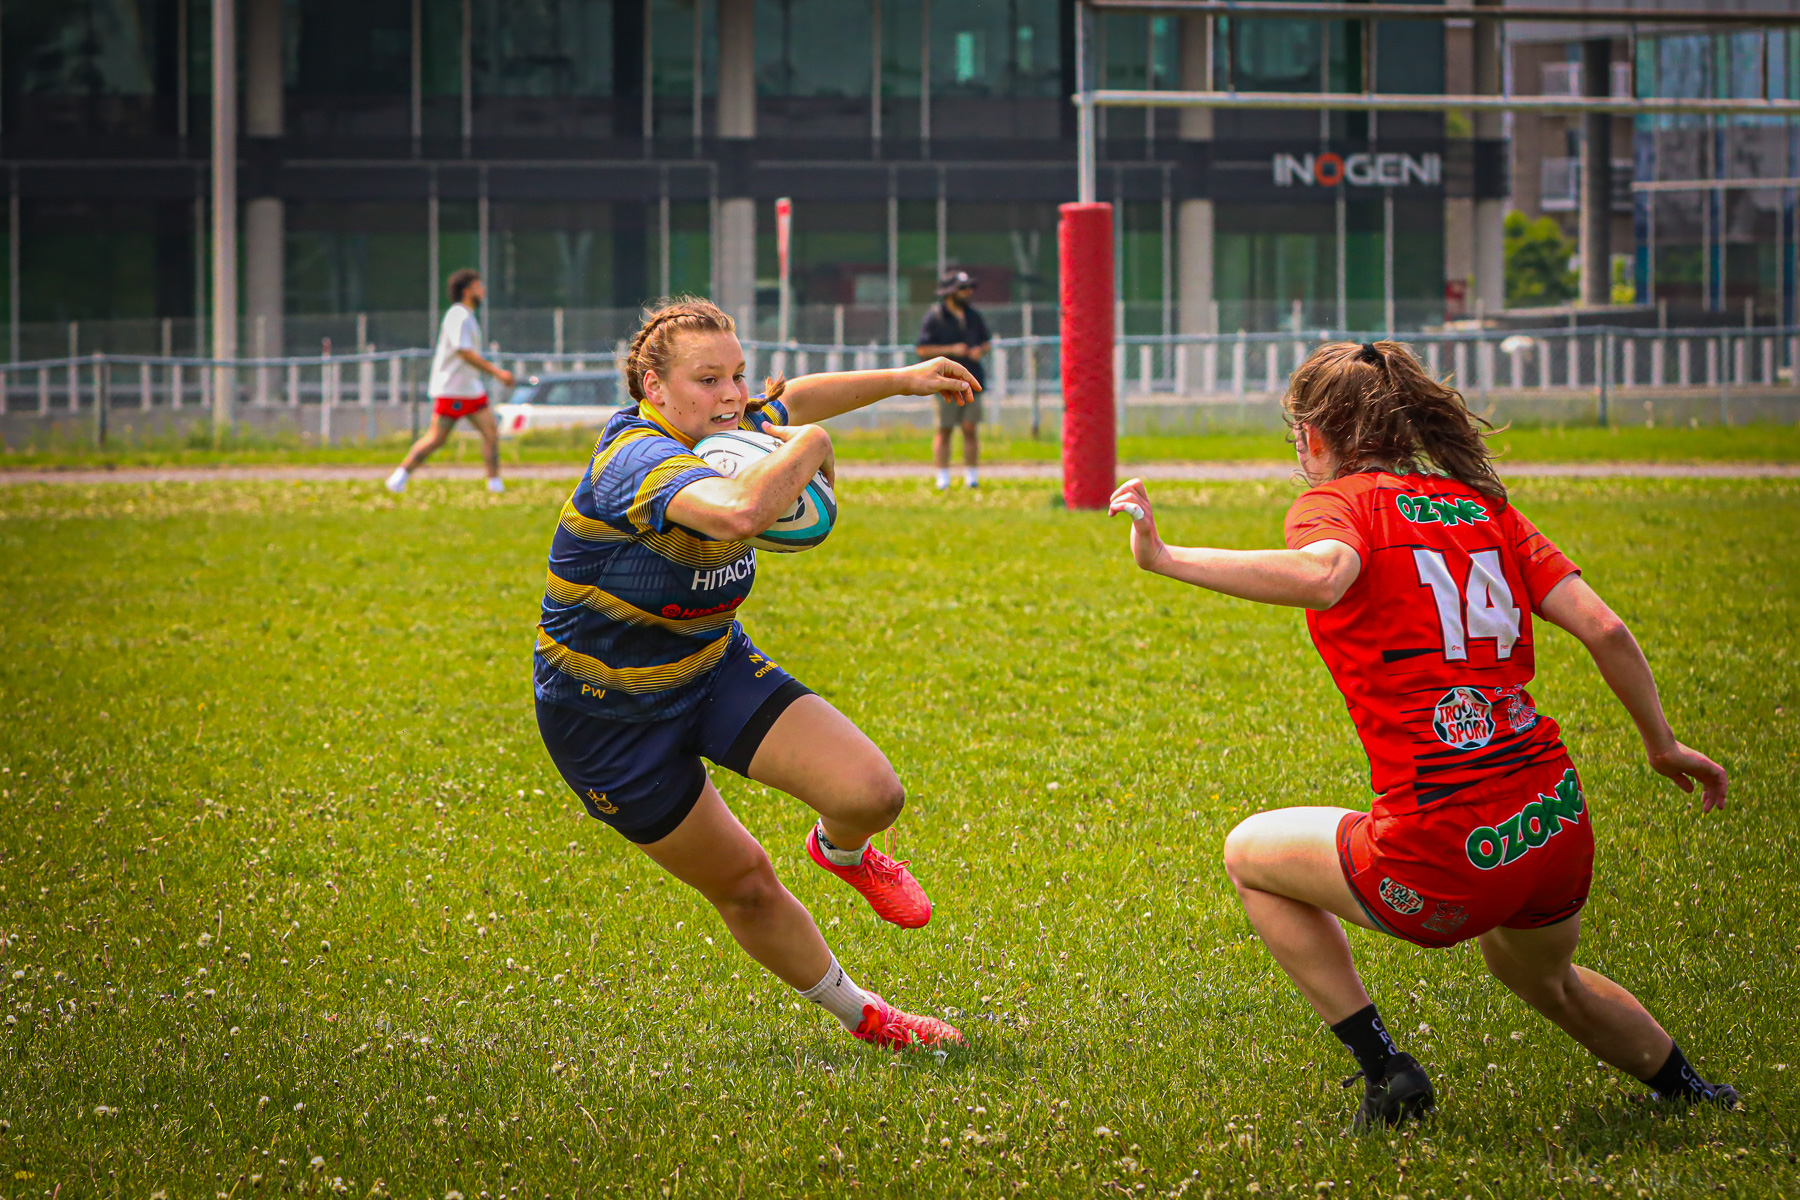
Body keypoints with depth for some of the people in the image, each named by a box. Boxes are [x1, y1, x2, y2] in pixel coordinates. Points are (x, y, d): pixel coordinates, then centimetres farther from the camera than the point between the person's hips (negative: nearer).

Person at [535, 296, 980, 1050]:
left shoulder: (726, 433, -7)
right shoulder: (635, 460, -33)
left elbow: (791, 402, 19)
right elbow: (736, 511, -54)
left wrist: (903, 380, 20)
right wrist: (809, 447, -35)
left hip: (713, 667, 6)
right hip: (610, 717, -6)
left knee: (872, 795, -12)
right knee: (741, 883, 4)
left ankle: (841, 849, 26)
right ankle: (853, 1013, 30)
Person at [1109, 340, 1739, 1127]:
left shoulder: (1338, 502, -2)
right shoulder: (1484, 506, 15)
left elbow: (1324, 575, -28)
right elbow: (1602, 628, 6)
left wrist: (1164, 559, -24)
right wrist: (1662, 745, 17)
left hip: (1444, 856, -7)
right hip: (1558, 829, 7)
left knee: (1250, 855, 22)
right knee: (1541, 977, 40)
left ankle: (1385, 1071, 14)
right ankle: (1687, 1090, 51)